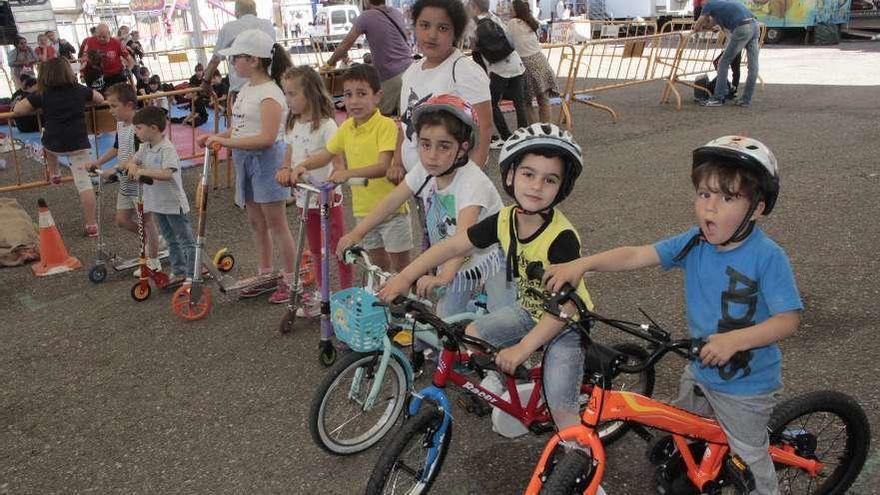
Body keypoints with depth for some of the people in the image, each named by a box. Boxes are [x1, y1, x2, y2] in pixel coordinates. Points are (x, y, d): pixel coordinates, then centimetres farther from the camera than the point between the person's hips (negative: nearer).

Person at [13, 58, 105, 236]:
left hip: (54, 145, 0)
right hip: (78, 144, 0)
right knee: (83, 182, -5)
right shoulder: (80, 90, 6)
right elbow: (100, 99, 23)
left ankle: (54, 174, 43)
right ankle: (91, 225, -8)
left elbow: (17, 109, 4)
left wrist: (38, 107, 19)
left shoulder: (42, 95, 1)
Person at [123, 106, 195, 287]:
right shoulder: (146, 147, 6)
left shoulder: (167, 148, -20)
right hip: (156, 203, 9)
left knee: (187, 241, 1)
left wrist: (142, 171, -34)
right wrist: (132, 165, -6)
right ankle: (178, 273, 27)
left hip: (173, 203, -9)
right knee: (171, 240, 17)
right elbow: (133, 160, 17)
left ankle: (192, 275, 7)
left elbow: (167, 174, -33)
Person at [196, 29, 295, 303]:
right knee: (257, 223, 15)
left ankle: (290, 280, 10)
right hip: (246, 160, 9)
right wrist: (217, 136, 0)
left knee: (276, 223, -1)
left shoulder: (269, 93, -17)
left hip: (266, 160, -9)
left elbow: (267, 138, -26)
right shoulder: (246, 88, 12)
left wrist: (227, 142, -24)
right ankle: (267, 275, 28)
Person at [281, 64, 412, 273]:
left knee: (400, 266, 4)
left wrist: (349, 173, -39)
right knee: (379, 264, 20)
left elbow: (383, 166, -26)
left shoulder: (386, 125, -17)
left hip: (391, 208, -6)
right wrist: (302, 165, -5)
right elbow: (326, 154, 14)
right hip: (363, 209, 6)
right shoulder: (346, 127, 4)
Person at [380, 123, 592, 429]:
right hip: (529, 311, 6)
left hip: (565, 323, -6)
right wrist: (405, 277, -12)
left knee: (560, 408, -13)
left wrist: (521, 349, -32)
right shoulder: (504, 220, -14)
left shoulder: (562, 237, -31)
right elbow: (453, 246, -8)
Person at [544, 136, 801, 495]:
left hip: (746, 384, -6)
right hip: (700, 368, 6)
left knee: (749, 457, 15)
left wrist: (734, 339, -39)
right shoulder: (695, 242, -10)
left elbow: (788, 318, -25)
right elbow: (637, 255, -14)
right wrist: (582, 264, -25)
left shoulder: (768, 257, -26)